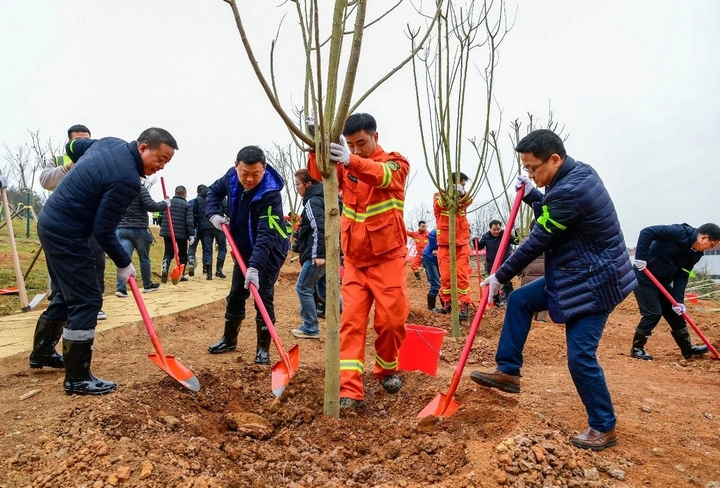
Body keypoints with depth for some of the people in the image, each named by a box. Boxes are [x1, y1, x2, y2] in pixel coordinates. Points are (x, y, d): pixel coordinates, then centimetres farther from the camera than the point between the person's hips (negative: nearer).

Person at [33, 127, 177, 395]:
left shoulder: (110, 143, 3)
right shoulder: (127, 180, -25)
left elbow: (73, 147, 22)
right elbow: (103, 230, -21)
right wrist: (124, 264, -8)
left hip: (50, 222, 10)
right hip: (67, 234, -10)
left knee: (68, 293, 21)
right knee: (87, 300, -6)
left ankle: (41, 352, 37)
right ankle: (77, 378, 1)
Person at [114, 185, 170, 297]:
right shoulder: (141, 189, -11)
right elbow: (150, 206, -18)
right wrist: (165, 204, -5)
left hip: (122, 229, 5)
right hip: (139, 229, -4)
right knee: (144, 259, 12)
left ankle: (121, 288, -15)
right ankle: (147, 285, 25)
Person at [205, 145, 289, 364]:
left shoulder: (270, 194, -33)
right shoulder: (231, 176, -14)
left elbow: (266, 236, -39)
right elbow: (214, 191, 9)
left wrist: (255, 266, -49)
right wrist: (214, 214, -10)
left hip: (270, 250, -6)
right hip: (244, 247, 7)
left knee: (263, 296, -10)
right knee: (236, 294, 14)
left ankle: (263, 349, 3)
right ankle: (229, 339, 32)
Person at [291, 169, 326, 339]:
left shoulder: (313, 201, -12)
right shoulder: (319, 199, 18)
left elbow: (319, 228, -23)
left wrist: (319, 254, -27)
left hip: (317, 255, -10)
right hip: (323, 253, 10)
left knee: (303, 288, -3)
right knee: (310, 288, 16)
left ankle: (311, 328, 3)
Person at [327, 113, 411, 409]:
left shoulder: (396, 163, -4)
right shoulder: (346, 166, 8)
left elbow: (383, 175, -28)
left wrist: (351, 161, -49)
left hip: (388, 259, -3)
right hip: (355, 261, 3)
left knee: (391, 319, 2)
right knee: (352, 322, -4)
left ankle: (387, 370, 28)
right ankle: (350, 391, -3)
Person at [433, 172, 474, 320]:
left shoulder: (462, 198, 9)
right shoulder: (439, 196, 0)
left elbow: (469, 201, -15)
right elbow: (439, 204, -23)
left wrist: (463, 193, -37)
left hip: (462, 242, 2)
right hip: (445, 243, -2)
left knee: (462, 274, -4)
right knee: (445, 275, 3)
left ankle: (465, 305, 0)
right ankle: (446, 303, 16)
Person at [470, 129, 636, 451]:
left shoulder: (569, 191, -28)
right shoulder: (577, 173, 4)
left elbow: (536, 243, -21)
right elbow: (550, 218, 17)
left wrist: (500, 276, -10)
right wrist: (531, 195, 5)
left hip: (595, 282, -10)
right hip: (575, 275, 10)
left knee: (580, 356, -5)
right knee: (519, 300, 10)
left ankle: (604, 428, 15)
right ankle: (508, 372, 18)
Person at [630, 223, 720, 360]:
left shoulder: (695, 254, 4)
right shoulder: (679, 232, -20)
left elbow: (682, 277, 2)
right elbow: (647, 232, -27)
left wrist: (678, 301, -9)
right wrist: (640, 258, -31)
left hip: (663, 281, 9)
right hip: (644, 276, -9)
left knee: (675, 313, 13)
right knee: (653, 313, -11)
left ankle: (688, 349, 28)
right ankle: (636, 348, 4)